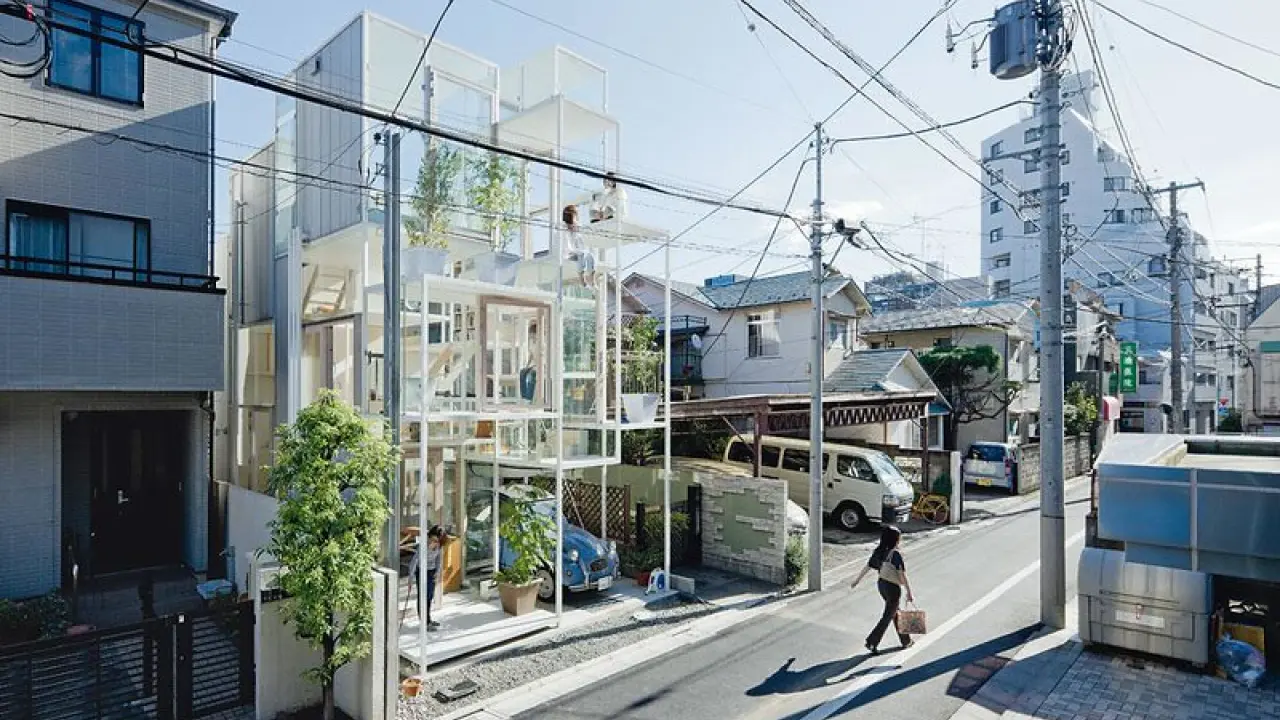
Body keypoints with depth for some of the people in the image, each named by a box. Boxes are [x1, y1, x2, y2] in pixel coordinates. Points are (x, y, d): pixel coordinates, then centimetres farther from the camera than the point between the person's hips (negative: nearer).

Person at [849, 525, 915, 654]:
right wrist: (909, 593, -13)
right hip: (893, 588, -7)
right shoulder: (896, 554, -22)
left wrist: (857, 580, 15)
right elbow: (902, 576, -21)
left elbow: (867, 567, 5)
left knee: (895, 612, 22)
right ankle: (872, 642, 3)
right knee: (888, 617, 4)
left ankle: (905, 640, 37)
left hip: (881, 584, 7)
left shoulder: (879, 551, -2)